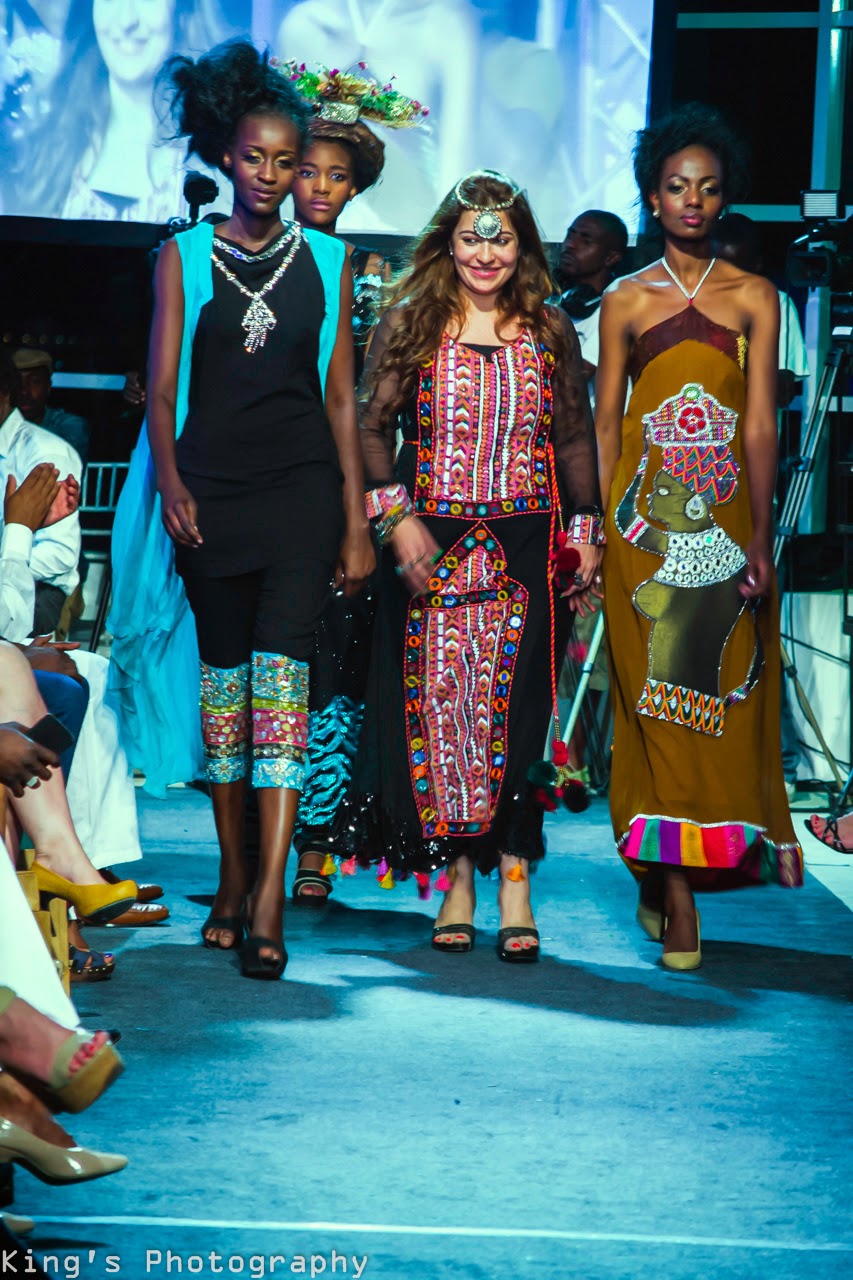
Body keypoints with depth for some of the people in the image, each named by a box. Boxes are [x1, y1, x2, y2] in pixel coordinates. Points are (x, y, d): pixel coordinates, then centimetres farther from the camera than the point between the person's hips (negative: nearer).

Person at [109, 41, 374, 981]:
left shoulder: (326, 262, 10)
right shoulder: (184, 258, 9)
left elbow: (340, 396, 10)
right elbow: (162, 386, 3)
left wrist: (356, 522, 5)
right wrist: (170, 482, -14)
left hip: (301, 489, -1)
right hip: (210, 489, 1)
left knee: (280, 670, -13)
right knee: (222, 676, 6)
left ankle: (268, 903, -18)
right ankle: (232, 884, 17)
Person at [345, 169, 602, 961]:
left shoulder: (549, 332, 8)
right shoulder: (410, 325, 4)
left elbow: (575, 438, 13)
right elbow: (373, 428, 2)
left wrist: (586, 532, 8)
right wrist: (397, 520, -8)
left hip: (525, 543, 1)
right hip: (431, 544, 0)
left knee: (515, 704, -2)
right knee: (437, 700, -1)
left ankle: (513, 874, 3)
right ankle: (457, 873, 8)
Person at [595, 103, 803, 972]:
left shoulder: (752, 298, 5)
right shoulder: (626, 301, 7)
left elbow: (760, 424, 0)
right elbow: (605, 423, 6)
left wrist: (759, 540, -5)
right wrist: (598, 530, -1)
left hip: (725, 522, 0)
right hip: (646, 524, 0)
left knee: (724, 695, 2)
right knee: (655, 697, -2)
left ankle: (674, 875, 19)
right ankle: (673, 895, 0)